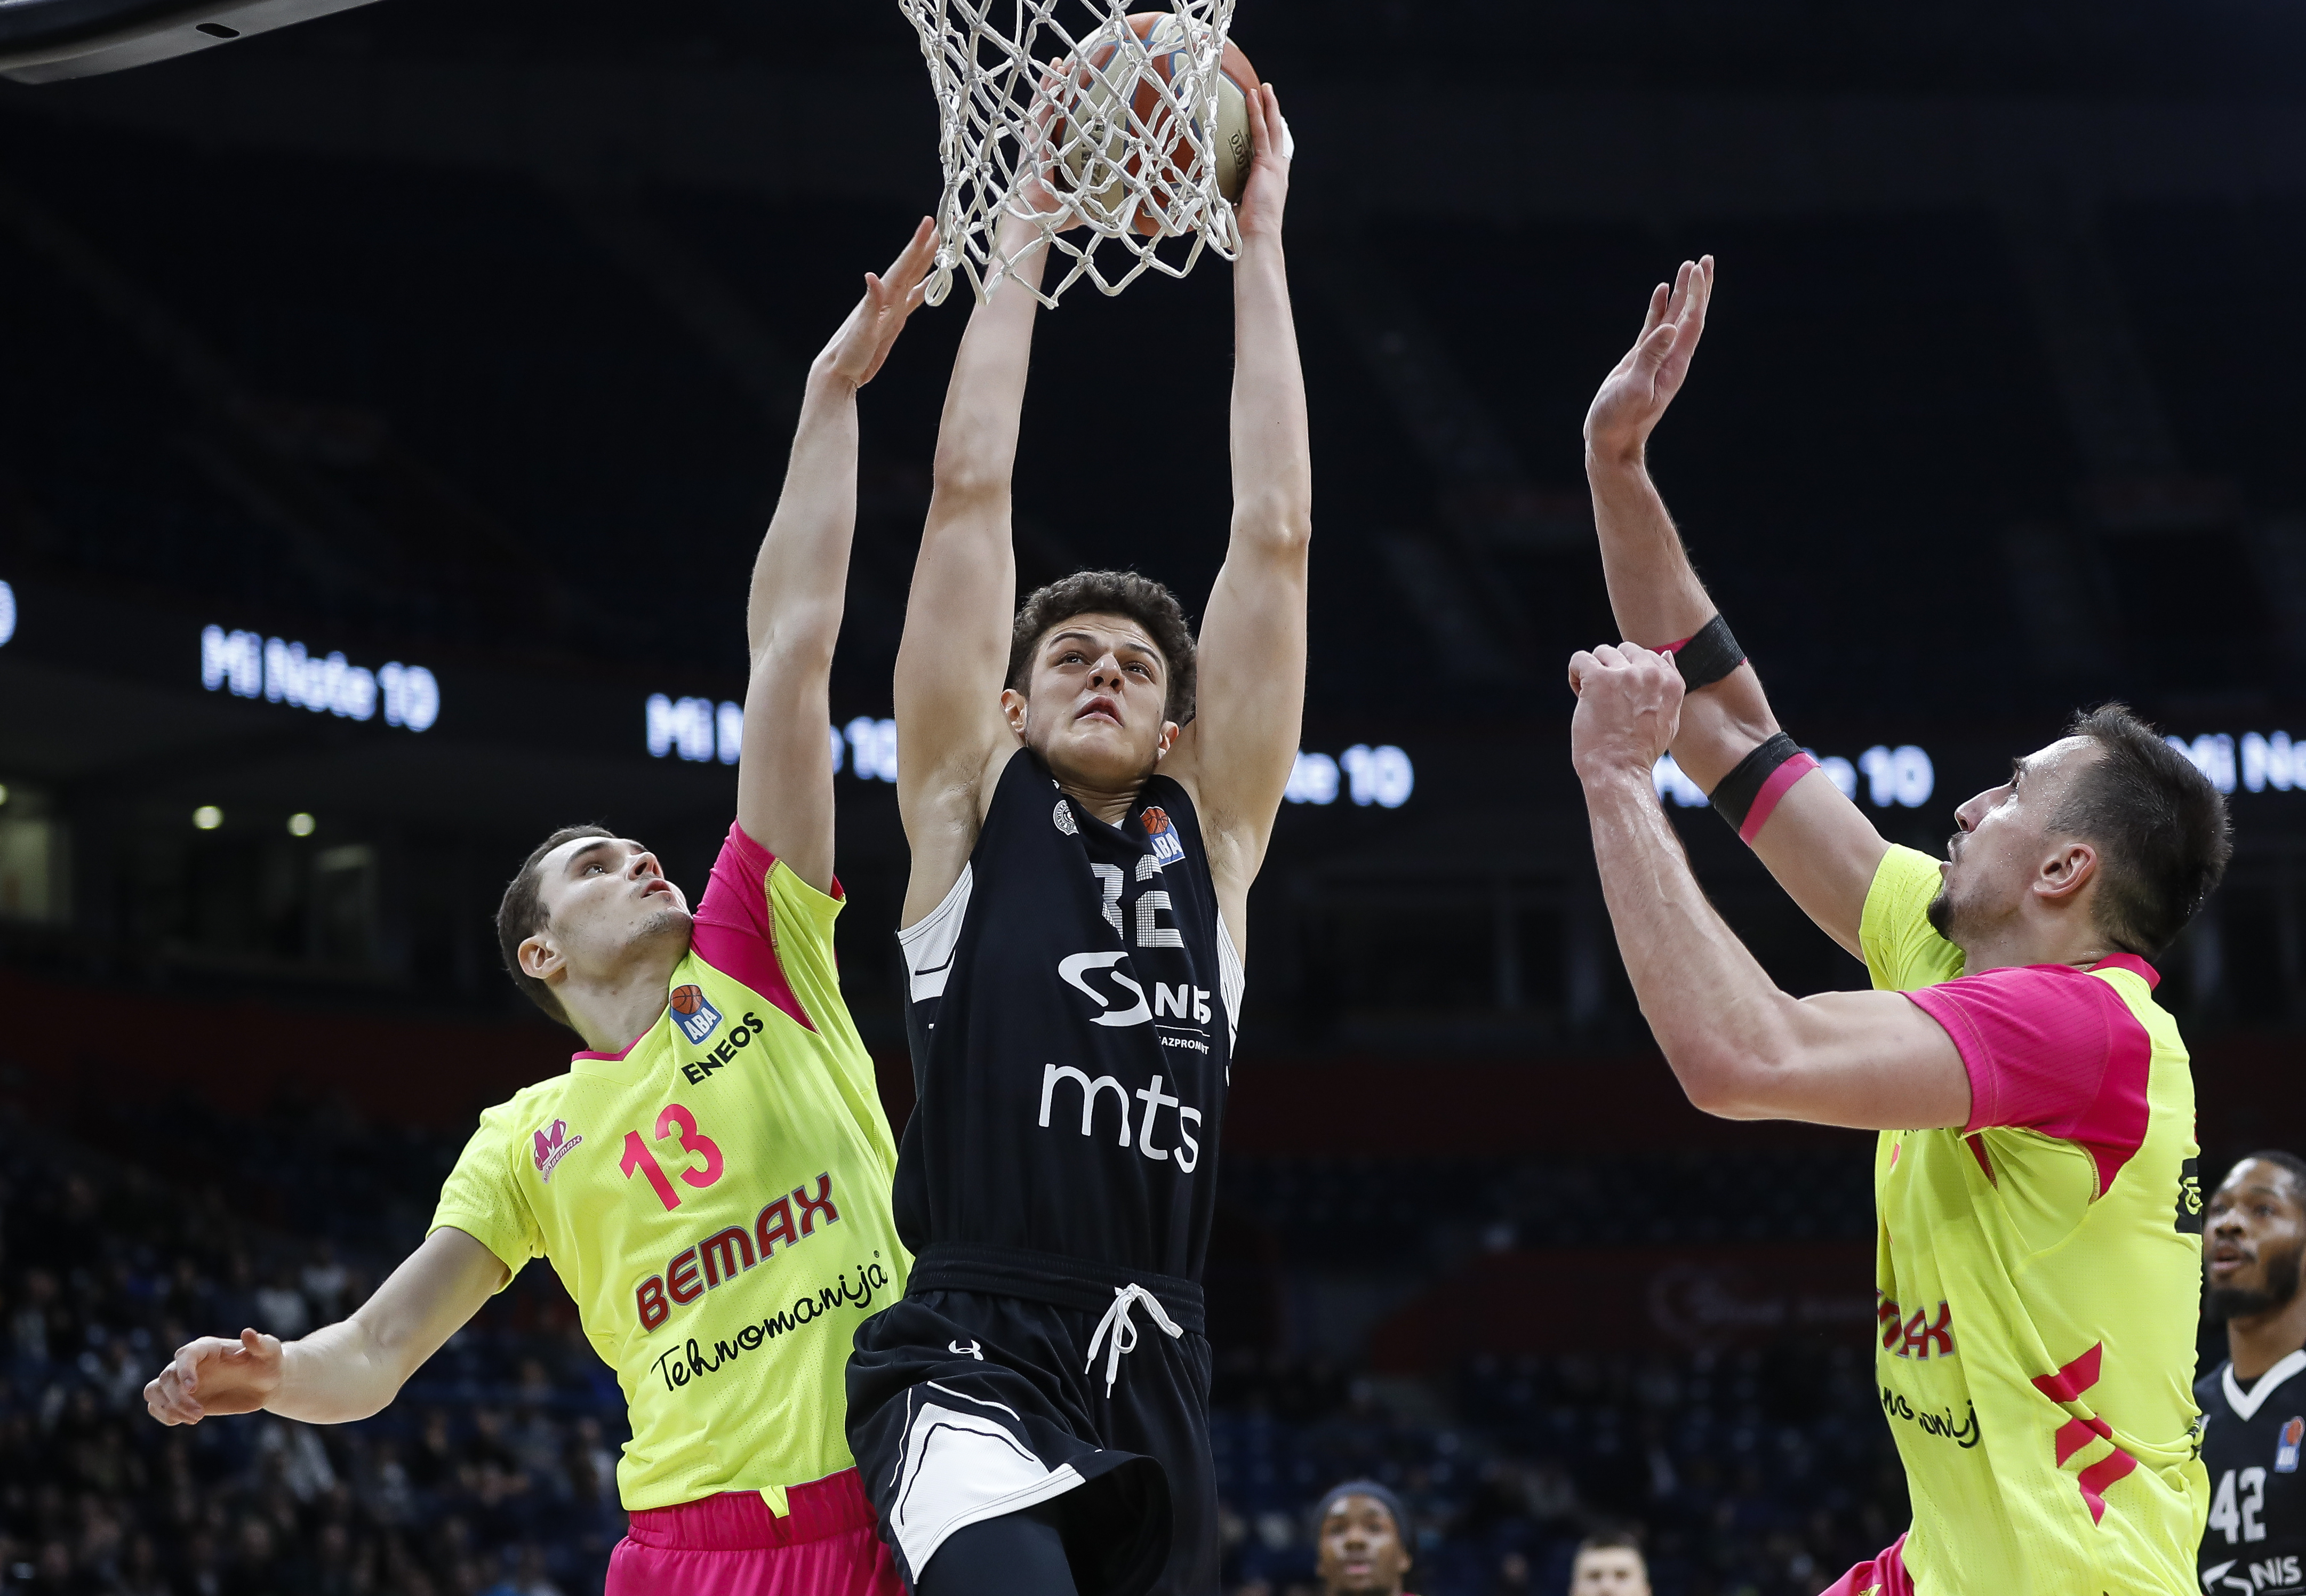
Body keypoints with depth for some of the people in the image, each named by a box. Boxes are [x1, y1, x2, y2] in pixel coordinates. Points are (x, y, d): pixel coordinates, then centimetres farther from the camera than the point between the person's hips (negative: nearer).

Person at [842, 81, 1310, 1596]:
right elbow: (971, 490, 5)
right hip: (971, 1368, -5)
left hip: (1154, 1391, 5)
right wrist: (1028, 217, 8)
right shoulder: (971, 809, 9)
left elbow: (1276, 533, 12)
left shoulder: (1211, 837, 15)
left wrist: (1261, 240, 13)